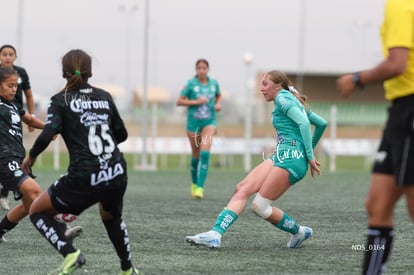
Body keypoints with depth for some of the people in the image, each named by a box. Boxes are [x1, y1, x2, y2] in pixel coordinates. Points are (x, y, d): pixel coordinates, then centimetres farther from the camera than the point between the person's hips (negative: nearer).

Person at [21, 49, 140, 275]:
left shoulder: (61, 100, 1)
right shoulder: (104, 97, 14)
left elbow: (47, 135, -13)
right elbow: (122, 134, 19)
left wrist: (30, 157, 4)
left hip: (84, 178, -5)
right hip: (117, 173, 5)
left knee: (37, 211, 14)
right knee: (111, 217, 36)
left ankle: (70, 253, -6)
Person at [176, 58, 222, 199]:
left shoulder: (214, 83, 3)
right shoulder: (191, 84, -7)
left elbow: (219, 95, 24)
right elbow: (179, 101, -5)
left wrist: (218, 104, 3)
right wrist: (196, 102, -16)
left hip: (209, 122, 1)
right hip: (193, 122, -1)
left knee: (205, 153, -17)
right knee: (196, 156, 8)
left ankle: (200, 187, -19)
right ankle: (194, 183, 32)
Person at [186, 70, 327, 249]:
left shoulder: (283, 98, -3)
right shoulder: (294, 102, 25)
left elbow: (304, 123, -16)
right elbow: (322, 123, 30)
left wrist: (310, 156, -16)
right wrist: (310, 150, 34)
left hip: (290, 157, -10)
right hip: (280, 156, 10)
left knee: (259, 207, -9)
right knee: (242, 189, -5)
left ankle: (299, 232, 11)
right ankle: (215, 234, -16)